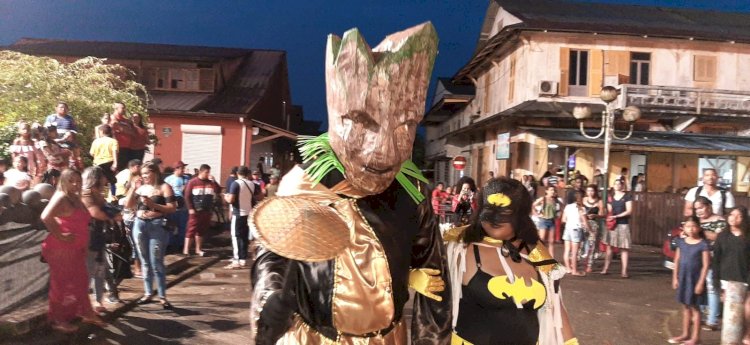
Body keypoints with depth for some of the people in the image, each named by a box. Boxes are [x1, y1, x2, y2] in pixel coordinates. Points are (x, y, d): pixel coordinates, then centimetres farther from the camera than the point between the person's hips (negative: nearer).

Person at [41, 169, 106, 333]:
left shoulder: (76, 199, 13)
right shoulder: (61, 197, -15)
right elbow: (46, 217, -30)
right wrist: (59, 235, -22)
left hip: (75, 249, 9)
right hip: (61, 249, -9)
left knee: (80, 281, 17)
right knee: (61, 283, 1)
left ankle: (87, 313, 29)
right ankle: (58, 320, 13)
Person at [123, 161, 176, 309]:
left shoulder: (164, 187, -2)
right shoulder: (140, 188, 11)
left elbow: (172, 208, -9)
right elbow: (128, 205, 7)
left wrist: (153, 204, -18)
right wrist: (133, 188, -2)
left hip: (157, 225, -5)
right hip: (140, 225, 5)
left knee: (156, 263, -6)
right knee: (145, 262, 11)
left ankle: (162, 297, 1)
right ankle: (148, 293, 21)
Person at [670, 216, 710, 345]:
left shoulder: (703, 244, -12)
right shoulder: (681, 242, 3)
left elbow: (706, 265, -13)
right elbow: (677, 260, 9)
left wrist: (701, 282, -15)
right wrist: (675, 277, 7)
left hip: (695, 279, -5)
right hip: (683, 278, 5)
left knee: (694, 307, 3)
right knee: (685, 306, 15)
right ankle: (685, 334, 25)